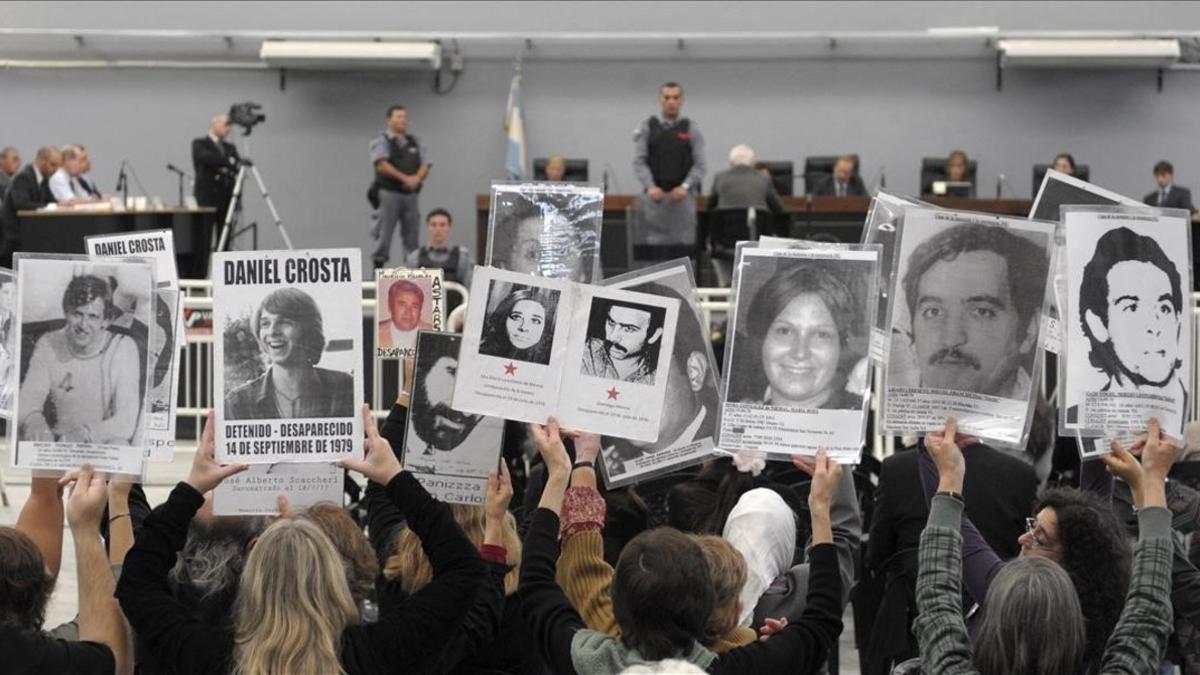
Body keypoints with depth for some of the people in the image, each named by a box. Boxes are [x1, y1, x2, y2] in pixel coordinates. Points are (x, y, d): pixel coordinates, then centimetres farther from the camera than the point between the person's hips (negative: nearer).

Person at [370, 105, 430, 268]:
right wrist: (404, 178, -18)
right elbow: (381, 164, -14)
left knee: (412, 235, 5)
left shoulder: (415, 142, 16)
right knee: (384, 235, -3)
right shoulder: (381, 141, 0)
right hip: (389, 193, -5)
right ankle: (378, 266, 1)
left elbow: (425, 166, 10)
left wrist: (417, 178, -12)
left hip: (410, 194, 5)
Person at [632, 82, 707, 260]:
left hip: (681, 196, 0)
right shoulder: (647, 128, 8)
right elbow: (639, 161, 2)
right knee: (651, 252, -3)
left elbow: (699, 164, 3)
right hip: (653, 196, 0)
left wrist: (685, 187, -13)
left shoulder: (691, 130, 8)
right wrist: (650, 187, -15)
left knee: (682, 250, -4)